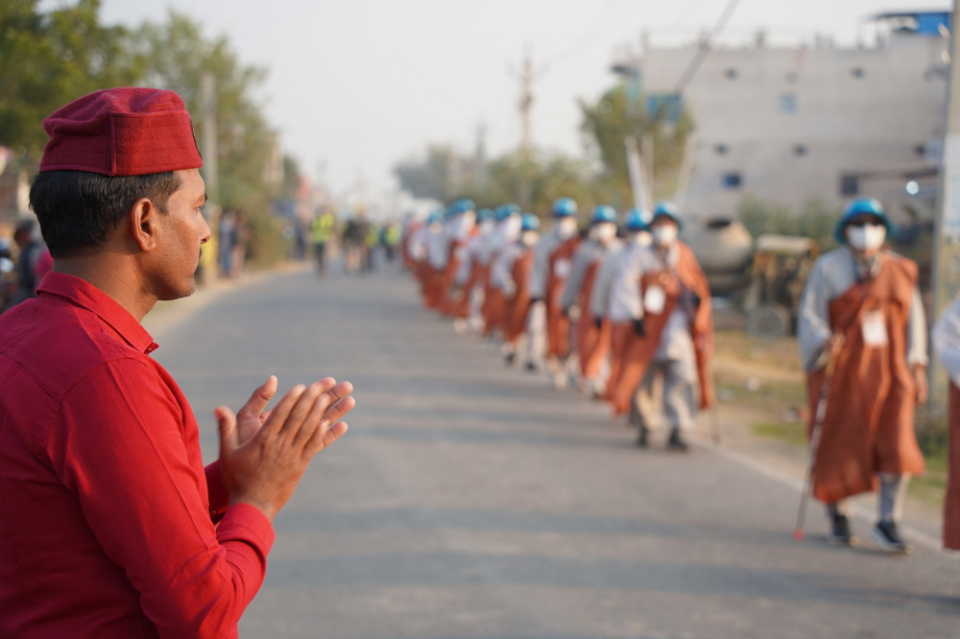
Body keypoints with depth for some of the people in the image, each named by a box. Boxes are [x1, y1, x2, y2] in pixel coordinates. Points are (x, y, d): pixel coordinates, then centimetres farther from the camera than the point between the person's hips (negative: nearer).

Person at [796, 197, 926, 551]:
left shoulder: (899, 270, 5)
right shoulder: (828, 269, -4)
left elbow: (913, 319, 9)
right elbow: (810, 317, -8)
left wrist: (918, 367, 2)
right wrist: (823, 343, -28)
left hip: (889, 370, 2)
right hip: (842, 370, -2)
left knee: (897, 445, -10)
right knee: (839, 447, 5)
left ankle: (888, 522, -3)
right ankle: (838, 516, 25)